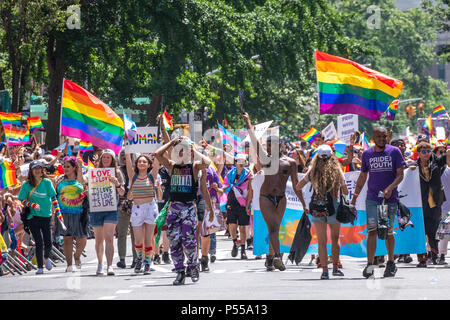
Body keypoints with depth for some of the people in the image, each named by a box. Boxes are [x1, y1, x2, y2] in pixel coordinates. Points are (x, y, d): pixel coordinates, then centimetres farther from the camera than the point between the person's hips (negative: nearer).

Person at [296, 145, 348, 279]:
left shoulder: (313, 171, 3)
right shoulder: (337, 171, -2)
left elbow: (298, 187, 7)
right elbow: (345, 192, 4)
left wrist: (304, 205, 14)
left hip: (316, 208, 1)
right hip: (332, 207, -1)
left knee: (321, 241, 4)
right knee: (334, 239, 16)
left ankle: (324, 270, -2)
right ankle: (335, 267, 20)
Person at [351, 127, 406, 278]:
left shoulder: (394, 152, 1)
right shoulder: (367, 154, 7)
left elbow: (400, 175, -3)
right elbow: (362, 177, 17)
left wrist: (390, 188, -19)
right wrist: (355, 196, 14)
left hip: (390, 198, -1)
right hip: (372, 199, 1)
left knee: (388, 232, 7)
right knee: (372, 231, -10)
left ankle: (391, 263, 22)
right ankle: (370, 265, -14)